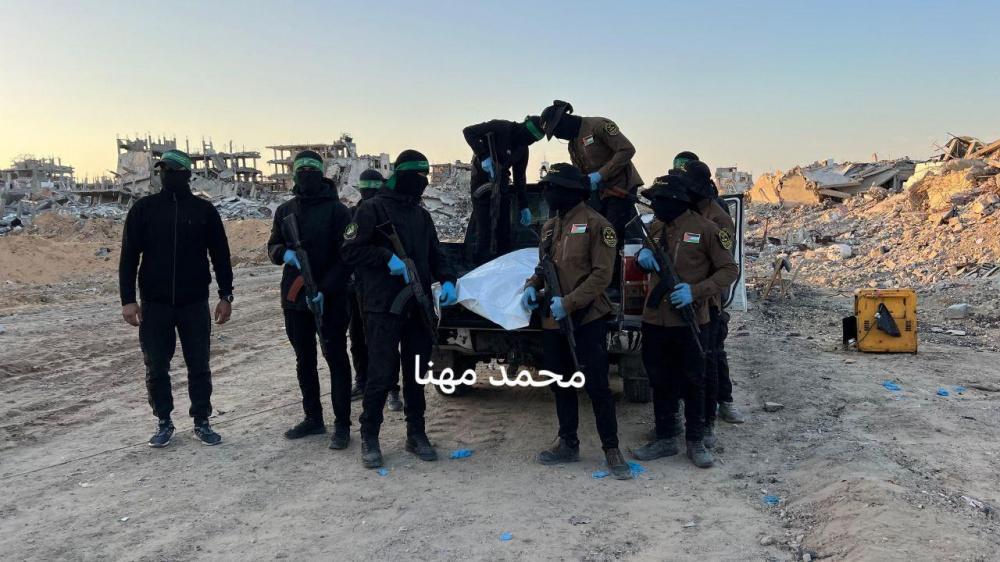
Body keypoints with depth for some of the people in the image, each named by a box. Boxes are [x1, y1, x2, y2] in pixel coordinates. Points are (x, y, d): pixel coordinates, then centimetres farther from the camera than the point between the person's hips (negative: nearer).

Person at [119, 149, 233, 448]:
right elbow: (129, 256, 1)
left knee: (199, 367, 6)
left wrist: (226, 295, 0)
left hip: (195, 303, 0)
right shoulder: (143, 209, 2)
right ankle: (164, 423, 23)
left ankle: (202, 422, 20)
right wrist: (128, 299, -6)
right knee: (156, 369, 7)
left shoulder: (204, 210, 2)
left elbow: (220, 255, 5)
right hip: (154, 304, 1)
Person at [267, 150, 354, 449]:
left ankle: (342, 424, 6)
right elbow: (272, 248, 14)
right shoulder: (285, 210, 12)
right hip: (294, 298, 6)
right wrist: (285, 252, -11)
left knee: (336, 359, 0)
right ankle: (313, 418, 26)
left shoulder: (337, 210, -4)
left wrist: (324, 290, -18)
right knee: (304, 360, 14)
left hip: (330, 299, -5)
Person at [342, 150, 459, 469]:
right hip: (383, 308, -6)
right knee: (383, 374, -5)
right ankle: (369, 437, 11)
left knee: (416, 373, 11)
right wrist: (388, 258, -17)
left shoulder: (421, 215, 17)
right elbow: (351, 249, -7)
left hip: (419, 307, 6)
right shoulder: (373, 209, -3)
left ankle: (416, 433, 23)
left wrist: (448, 280, 0)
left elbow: (435, 254, 18)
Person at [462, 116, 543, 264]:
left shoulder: (523, 148, 2)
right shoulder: (500, 128, -18)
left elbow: (520, 177, 8)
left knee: (504, 223, 5)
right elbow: (468, 131, -22)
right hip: (482, 179, -6)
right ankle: (482, 257, -4)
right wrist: (484, 157, -31)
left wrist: (523, 206, 6)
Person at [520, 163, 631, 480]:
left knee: (596, 386, -3)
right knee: (561, 384, 15)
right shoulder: (549, 227, 13)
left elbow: (602, 274, -16)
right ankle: (568, 445, 28)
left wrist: (569, 302, -24)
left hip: (587, 320, -7)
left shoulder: (596, 225, -10)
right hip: (552, 322, 8)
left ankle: (612, 450, 9)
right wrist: (532, 286, 0)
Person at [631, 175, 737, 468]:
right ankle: (665, 439, 27)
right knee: (660, 382, 13)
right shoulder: (655, 226, 8)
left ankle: (696, 442, 22)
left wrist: (696, 291, -20)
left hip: (690, 321, -5)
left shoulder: (704, 228, -10)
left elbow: (729, 270, -7)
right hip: (654, 320, 5)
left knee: (694, 383, 8)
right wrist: (643, 254, -1)